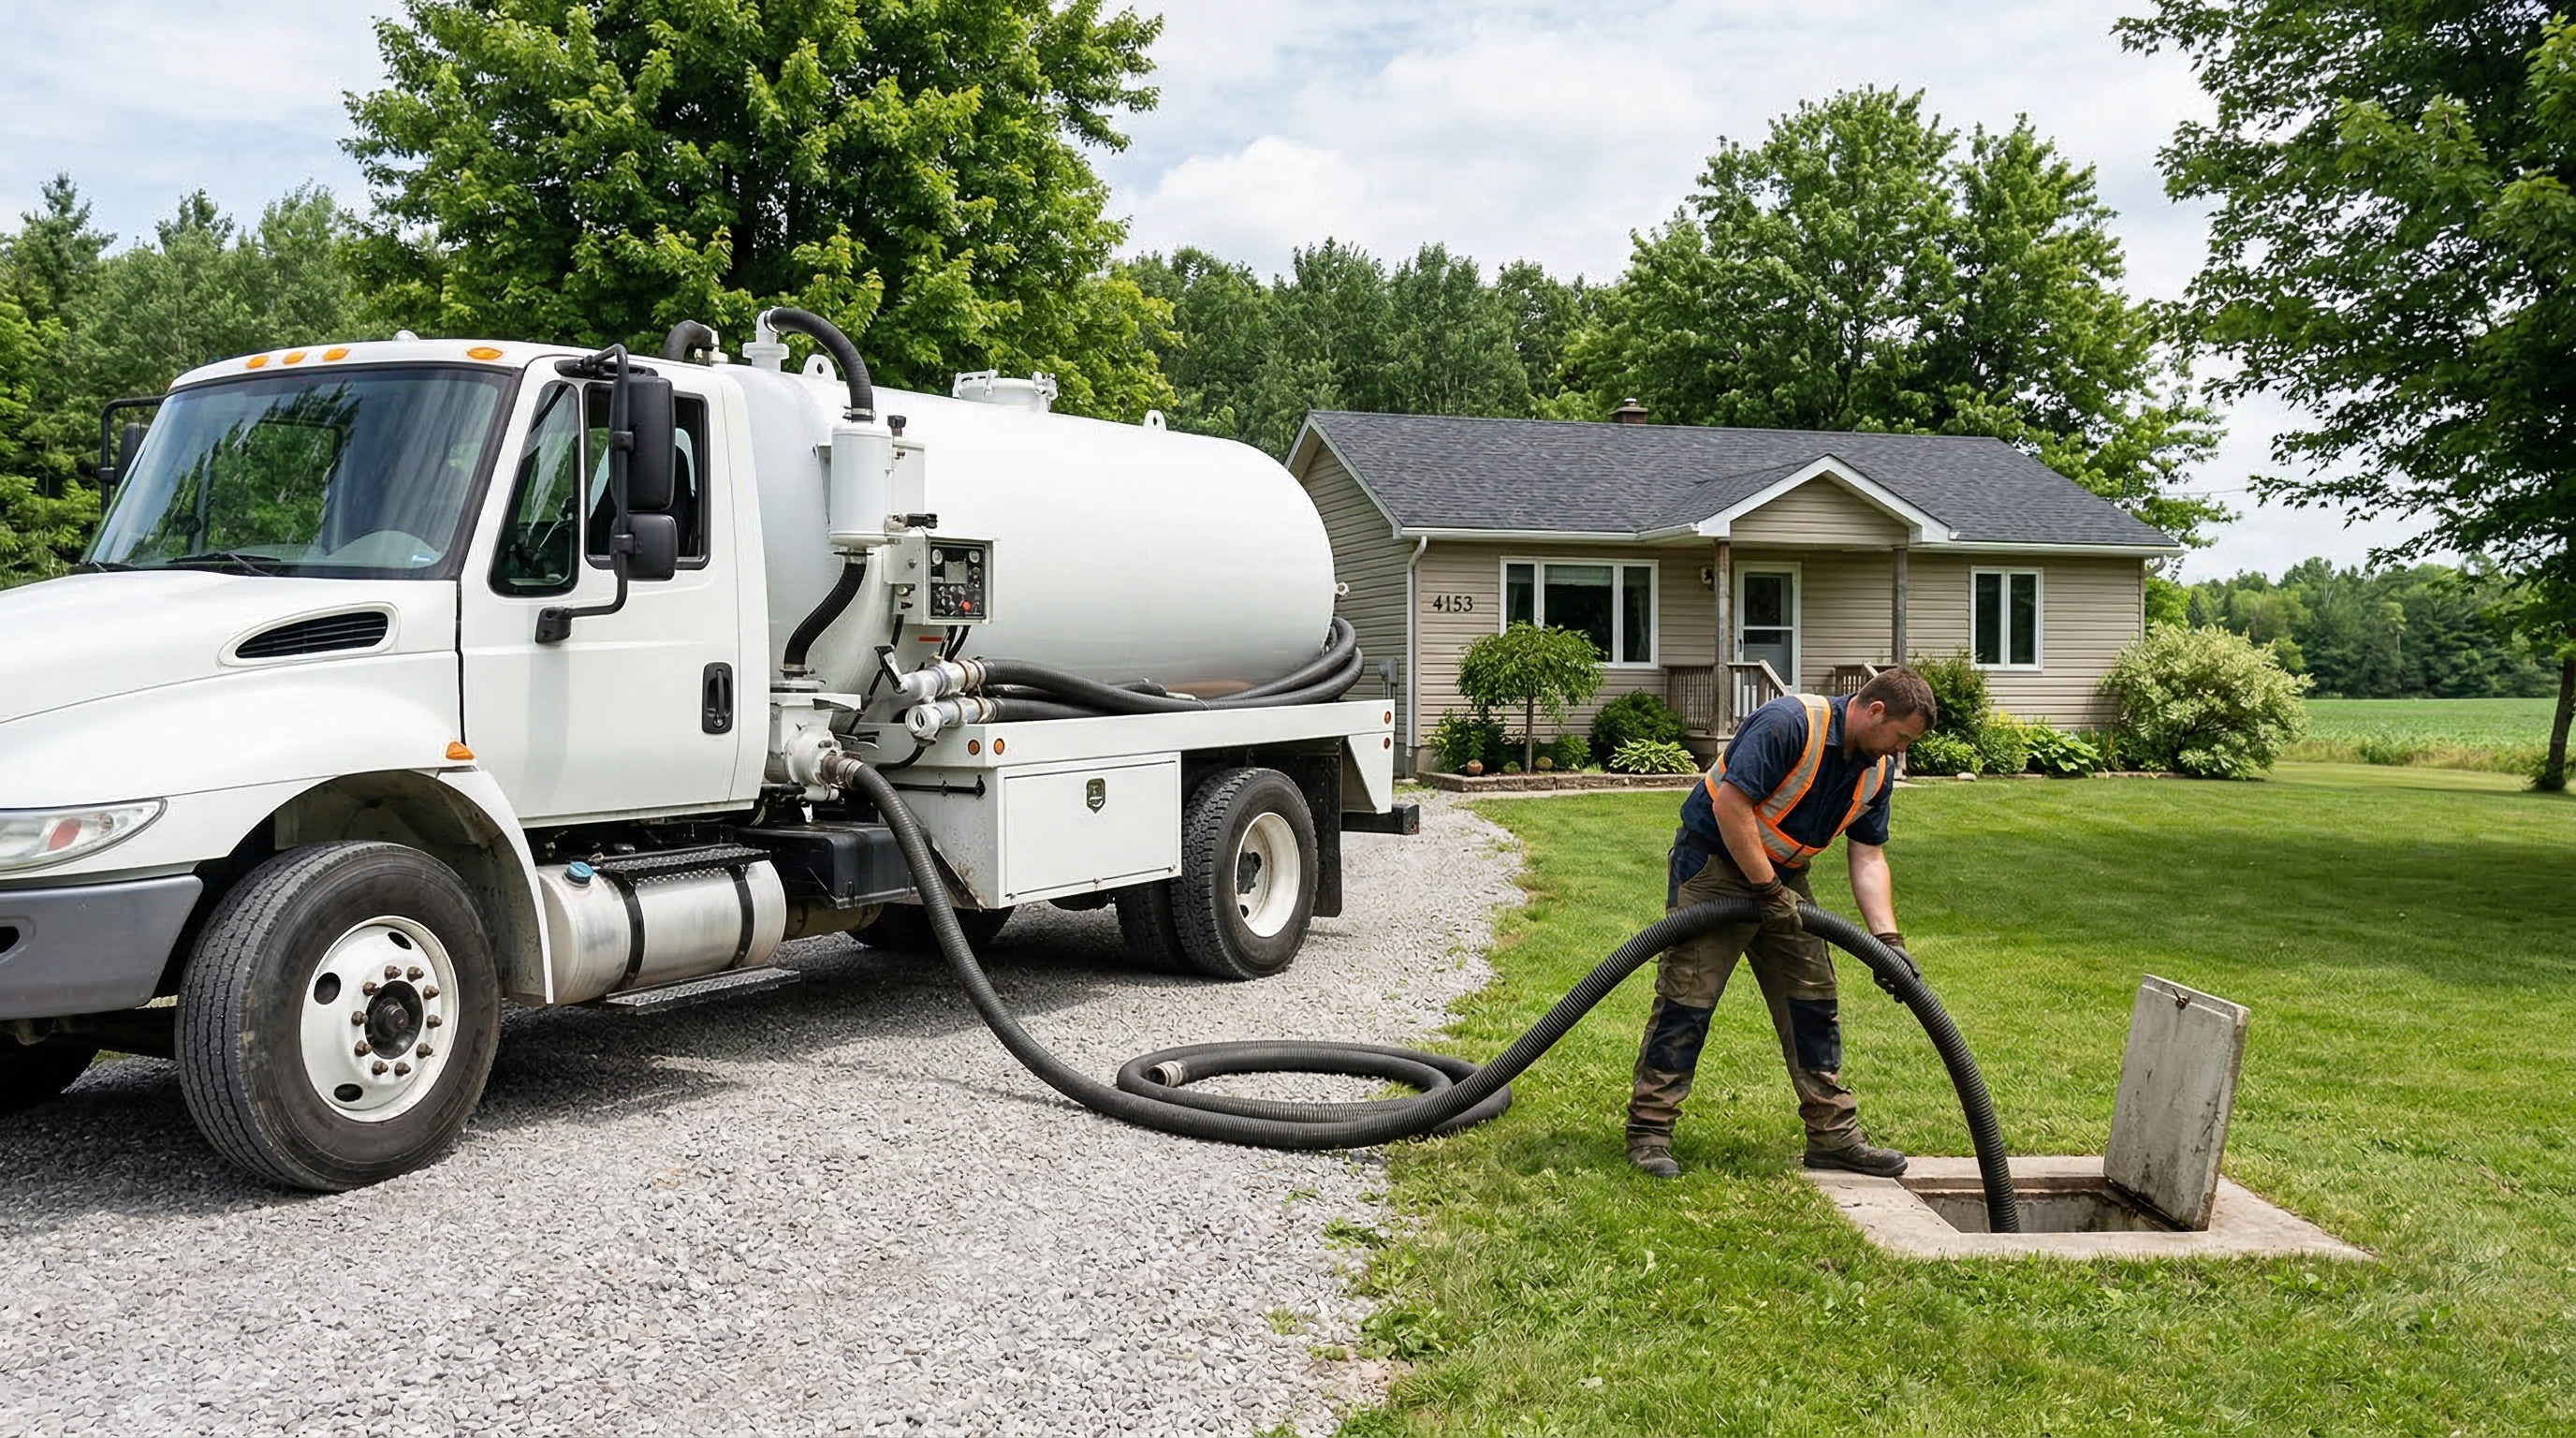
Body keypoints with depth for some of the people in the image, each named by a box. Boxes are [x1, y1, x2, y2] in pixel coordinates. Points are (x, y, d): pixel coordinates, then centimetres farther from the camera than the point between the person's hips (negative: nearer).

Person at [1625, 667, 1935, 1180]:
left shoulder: (1878, 770, 1)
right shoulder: (1790, 723, -25)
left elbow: (1868, 857, 2)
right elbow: (1731, 804, -29)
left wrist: (1887, 938, -9)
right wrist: (1768, 889, -23)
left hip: (1782, 877, 8)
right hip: (1714, 863, -8)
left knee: (1813, 1002, 8)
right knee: (1686, 998, -9)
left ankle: (1833, 1135, 16)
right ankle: (1648, 1132, -2)